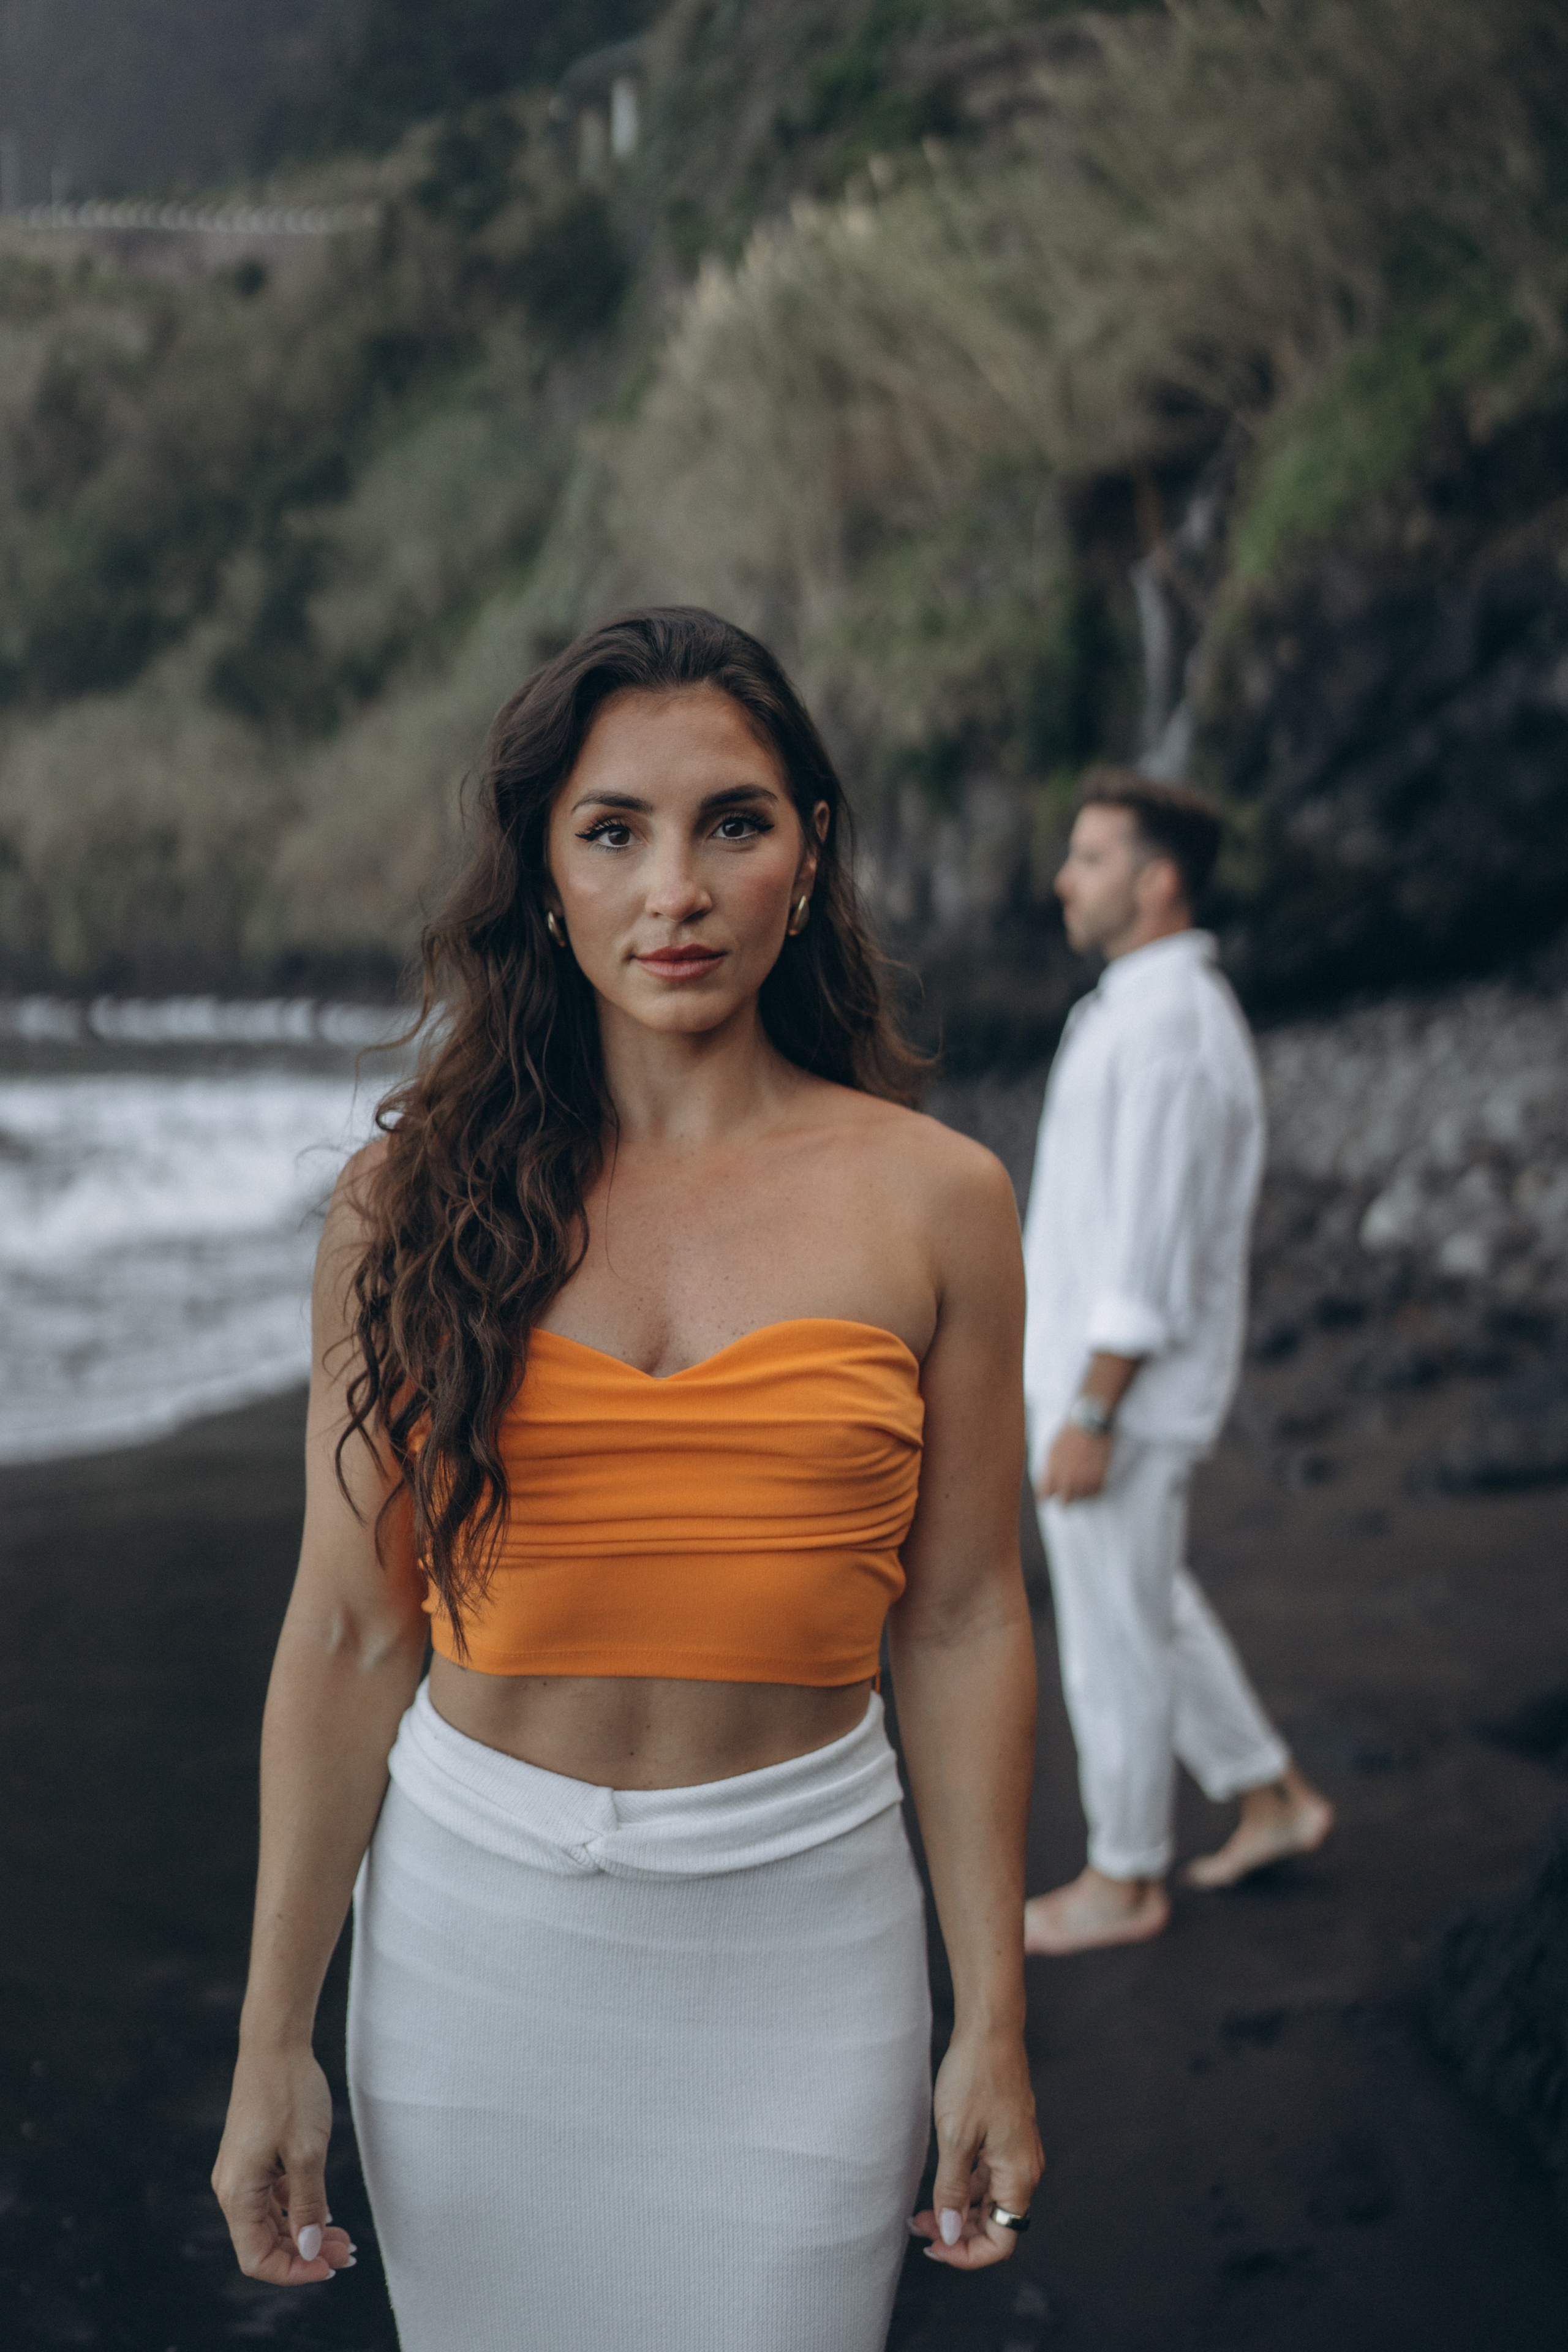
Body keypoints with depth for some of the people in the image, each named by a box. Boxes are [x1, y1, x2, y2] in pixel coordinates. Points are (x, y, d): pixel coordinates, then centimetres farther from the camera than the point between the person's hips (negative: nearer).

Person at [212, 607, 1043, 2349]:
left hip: (799, 1921, 0)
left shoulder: (932, 1200, -3)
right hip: (476, 1915, 1)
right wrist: (274, 2040, 0)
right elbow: (347, 1635, -1)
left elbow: (962, 1626, 1)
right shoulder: (412, 1202, -2)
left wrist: (994, 2024, 1)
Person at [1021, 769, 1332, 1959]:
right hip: (1091, 1366, 10)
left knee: (1114, 1635, 3)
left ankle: (1124, 1881, 18)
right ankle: (1272, 1799, 32)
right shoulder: (1149, 1008, 11)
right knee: (1151, 1606, 21)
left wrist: (1090, 1417, -22)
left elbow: (1153, 1246, -24)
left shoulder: (1173, 1027, -22)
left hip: (1125, 1392, -10)